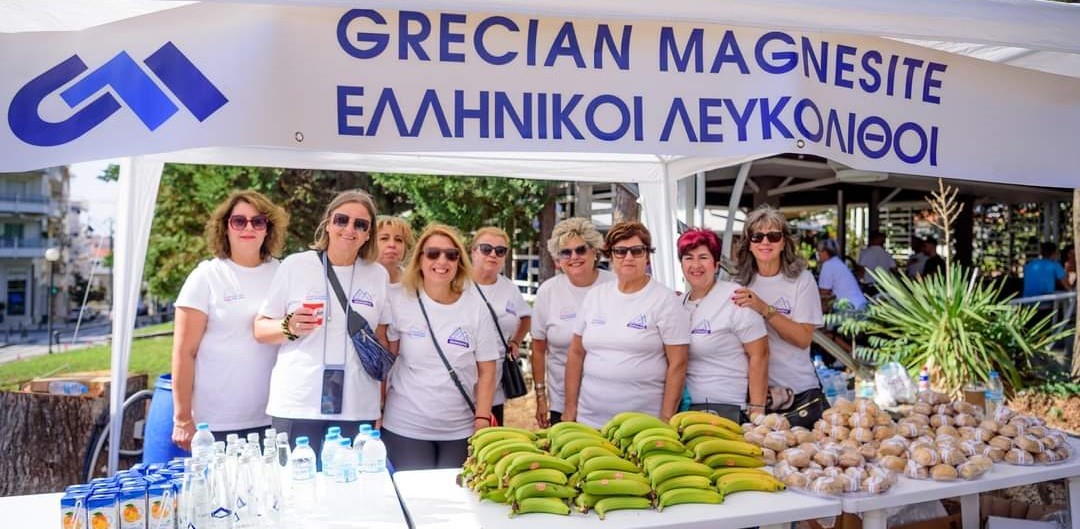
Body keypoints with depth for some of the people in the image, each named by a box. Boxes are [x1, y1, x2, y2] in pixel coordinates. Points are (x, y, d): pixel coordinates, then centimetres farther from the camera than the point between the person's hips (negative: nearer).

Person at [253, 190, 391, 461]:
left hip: (358, 408, 2)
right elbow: (260, 329, 4)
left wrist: (381, 404, 10)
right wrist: (290, 327, -16)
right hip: (298, 404, -1)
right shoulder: (295, 265, 0)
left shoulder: (378, 275, 7)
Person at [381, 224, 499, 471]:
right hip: (406, 428, -1)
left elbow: (486, 371, 1)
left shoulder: (476, 307, -2)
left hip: (460, 430, 1)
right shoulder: (400, 301, -6)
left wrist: (482, 421, -4)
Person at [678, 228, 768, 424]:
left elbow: (759, 355, -11)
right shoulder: (680, 302, 9)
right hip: (687, 407, 6)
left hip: (730, 408, -5)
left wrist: (757, 409, -14)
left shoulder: (735, 298, -9)